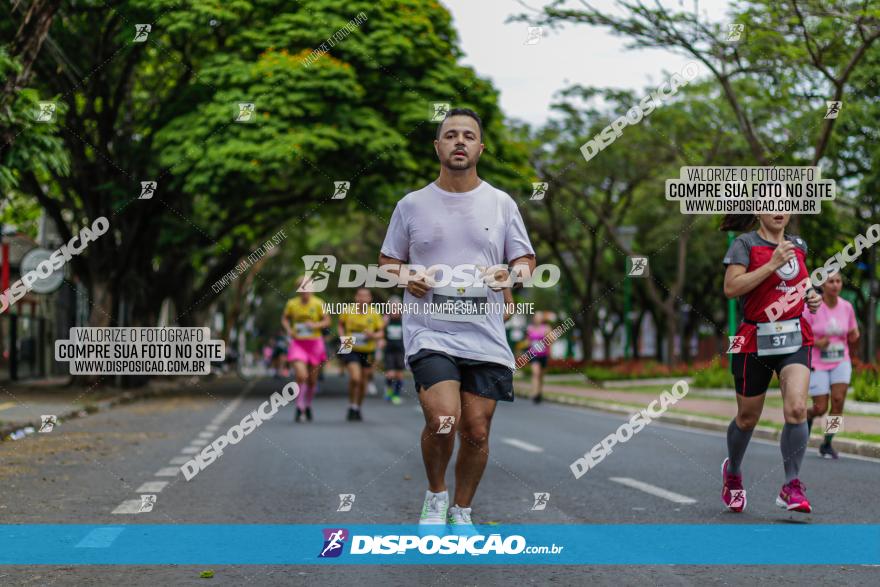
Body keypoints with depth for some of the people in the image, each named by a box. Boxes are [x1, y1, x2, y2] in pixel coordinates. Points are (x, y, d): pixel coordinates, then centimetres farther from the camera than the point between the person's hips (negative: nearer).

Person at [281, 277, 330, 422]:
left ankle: (308, 406, 33)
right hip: (298, 343, -1)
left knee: (312, 379, 9)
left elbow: (327, 321, 1)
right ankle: (299, 408, -8)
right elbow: (285, 318, 15)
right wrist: (289, 329, -4)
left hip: (315, 343, 1)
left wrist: (315, 325, -17)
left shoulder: (318, 303, -4)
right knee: (301, 375, -19)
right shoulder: (292, 304, 0)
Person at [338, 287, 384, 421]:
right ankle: (352, 407, -4)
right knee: (355, 377, -21)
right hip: (351, 350, -2)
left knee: (363, 383, 9)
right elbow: (341, 325, 15)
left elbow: (381, 333, 2)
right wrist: (343, 337, -1)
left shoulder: (374, 314, -3)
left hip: (368, 352, 2)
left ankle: (358, 409, 30)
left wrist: (373, 335, -18)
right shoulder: (347, 311, -4)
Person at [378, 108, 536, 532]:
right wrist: (406, 277, -8)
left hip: (486, 338, 2)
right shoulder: (411, 205, 5)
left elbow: (526, 259, 11)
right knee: (442, 419, -21)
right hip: (429, 333, -2)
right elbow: (387, 260, 14)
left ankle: (461, 511, 25)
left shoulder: (502, 204, 7)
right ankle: (436, 495, 6)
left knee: (477, 432, 3)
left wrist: (511, 273, -11)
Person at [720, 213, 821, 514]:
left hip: (795, 339, 3)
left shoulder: (799, 245, 11)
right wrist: (773, 263, -21)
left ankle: (792, 487, -11)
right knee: (747, 418, 10)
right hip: (755, 340, -3)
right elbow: (731, 288, -18)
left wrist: (810, 296, 9)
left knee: (796, 408, -18)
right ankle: (732, 473, 39)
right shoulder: (745, 243, -5)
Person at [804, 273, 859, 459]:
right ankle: (808, 415, 33)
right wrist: (816, 343, -24)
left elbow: (852, 337, 11)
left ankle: (827, 445, -2)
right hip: (818, 364, -2)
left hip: (840, 362, 3)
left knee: (838, 399, -18)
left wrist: (855, 334, -13)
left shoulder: (847, 307, -1)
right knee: (821, 409, -6)